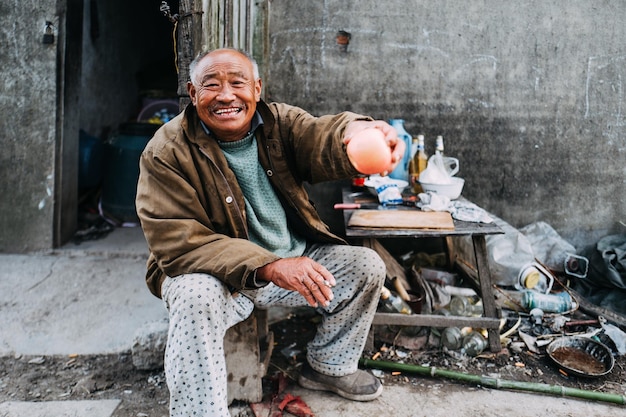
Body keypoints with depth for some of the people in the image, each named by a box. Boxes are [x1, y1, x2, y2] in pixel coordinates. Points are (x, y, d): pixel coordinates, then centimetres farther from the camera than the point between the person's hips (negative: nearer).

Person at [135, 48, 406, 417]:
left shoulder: (280, 121, -5)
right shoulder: (168, 150, -15)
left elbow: (323, 140, -27)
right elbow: (177, 241, -23)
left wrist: (356, 133, -54)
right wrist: (270, 267, -35)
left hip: (295, 260, 5)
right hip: (211, 271, -4)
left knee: (367, 266, -3)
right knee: (196, 297, -35)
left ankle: (330, 367, 19)